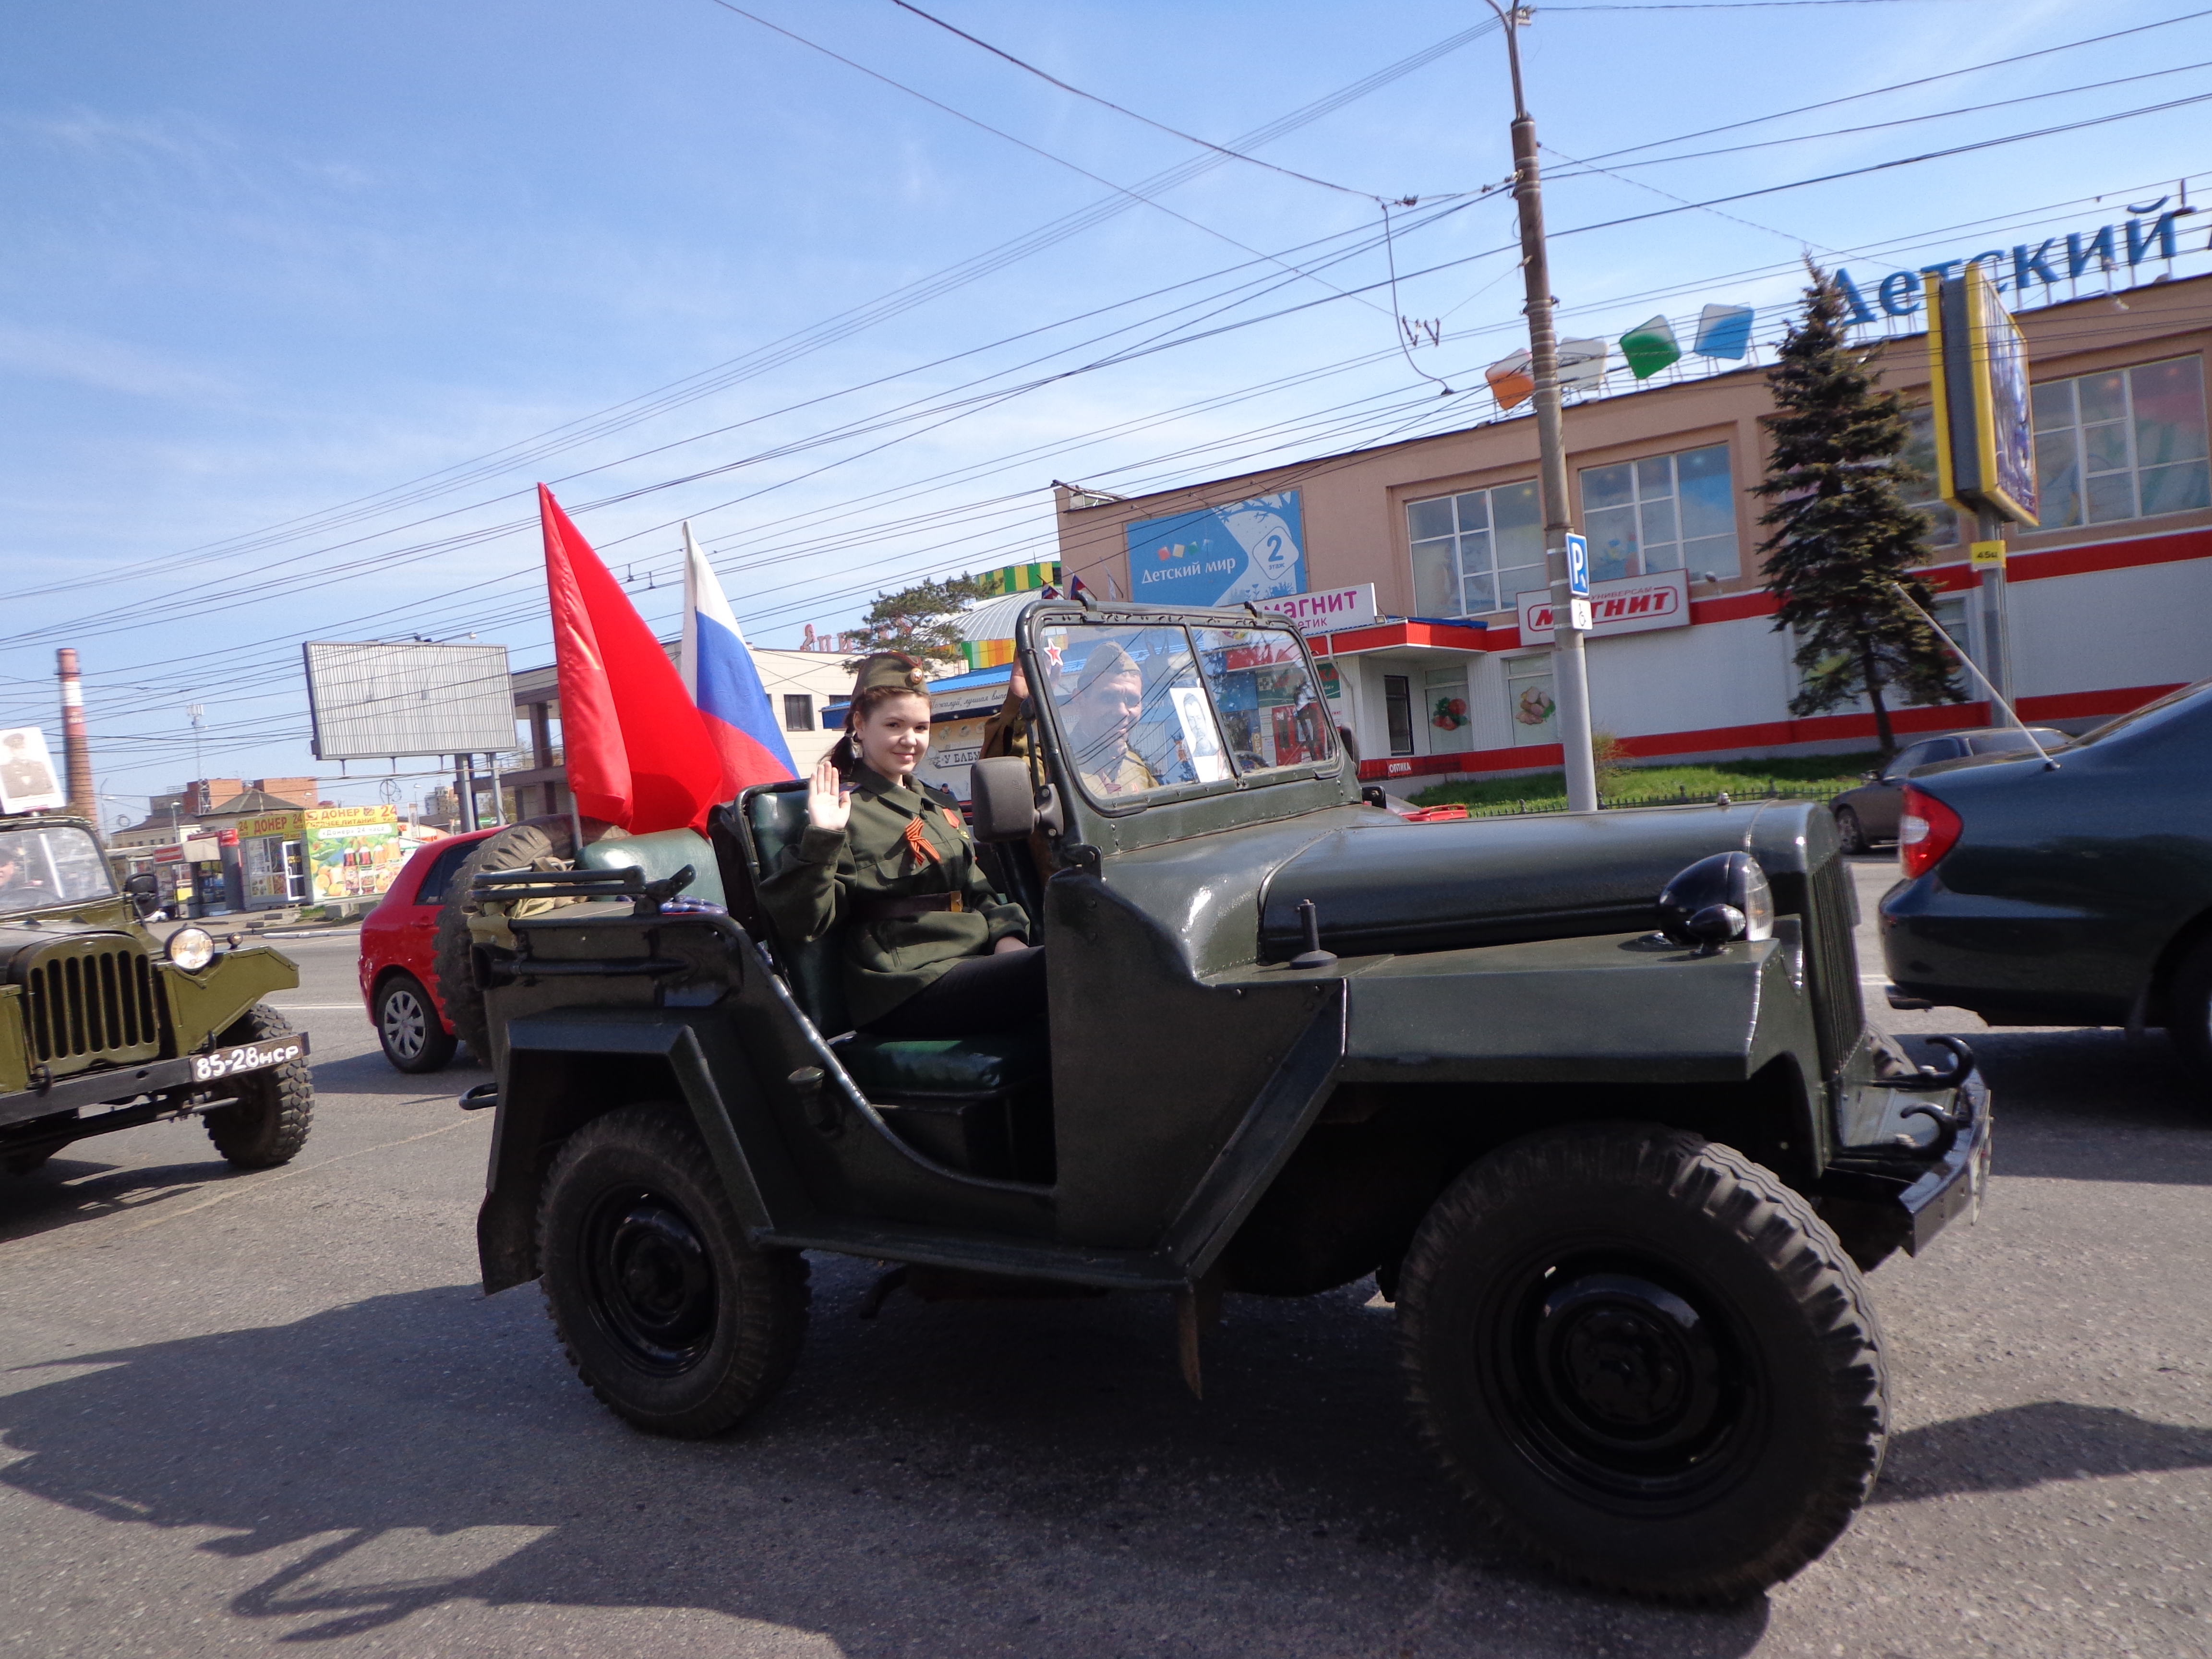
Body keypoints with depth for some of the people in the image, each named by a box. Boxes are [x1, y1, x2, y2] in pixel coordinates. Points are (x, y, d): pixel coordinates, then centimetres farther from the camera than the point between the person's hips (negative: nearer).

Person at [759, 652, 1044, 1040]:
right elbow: (800, 924, -9)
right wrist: (820, 838, -22)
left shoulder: (941, 806, 24)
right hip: (910, 988, -8)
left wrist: (1006, 936, 6)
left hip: (975, 962, 8)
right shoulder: (842, 810, 0)